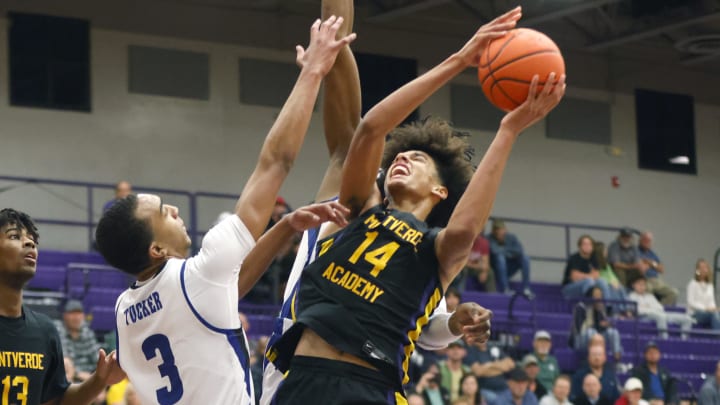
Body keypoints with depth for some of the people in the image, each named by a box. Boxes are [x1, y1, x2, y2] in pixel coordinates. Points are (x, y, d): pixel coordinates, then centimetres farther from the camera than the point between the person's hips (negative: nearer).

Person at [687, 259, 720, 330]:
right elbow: (691, 302, -11)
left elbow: (712, 302, 14)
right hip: (694, 314, -6)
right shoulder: (693, 284, -3)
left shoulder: (709, 285, 16)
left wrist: (714, 308, -10)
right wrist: (705, 308, -21)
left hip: (708, 312, 6)